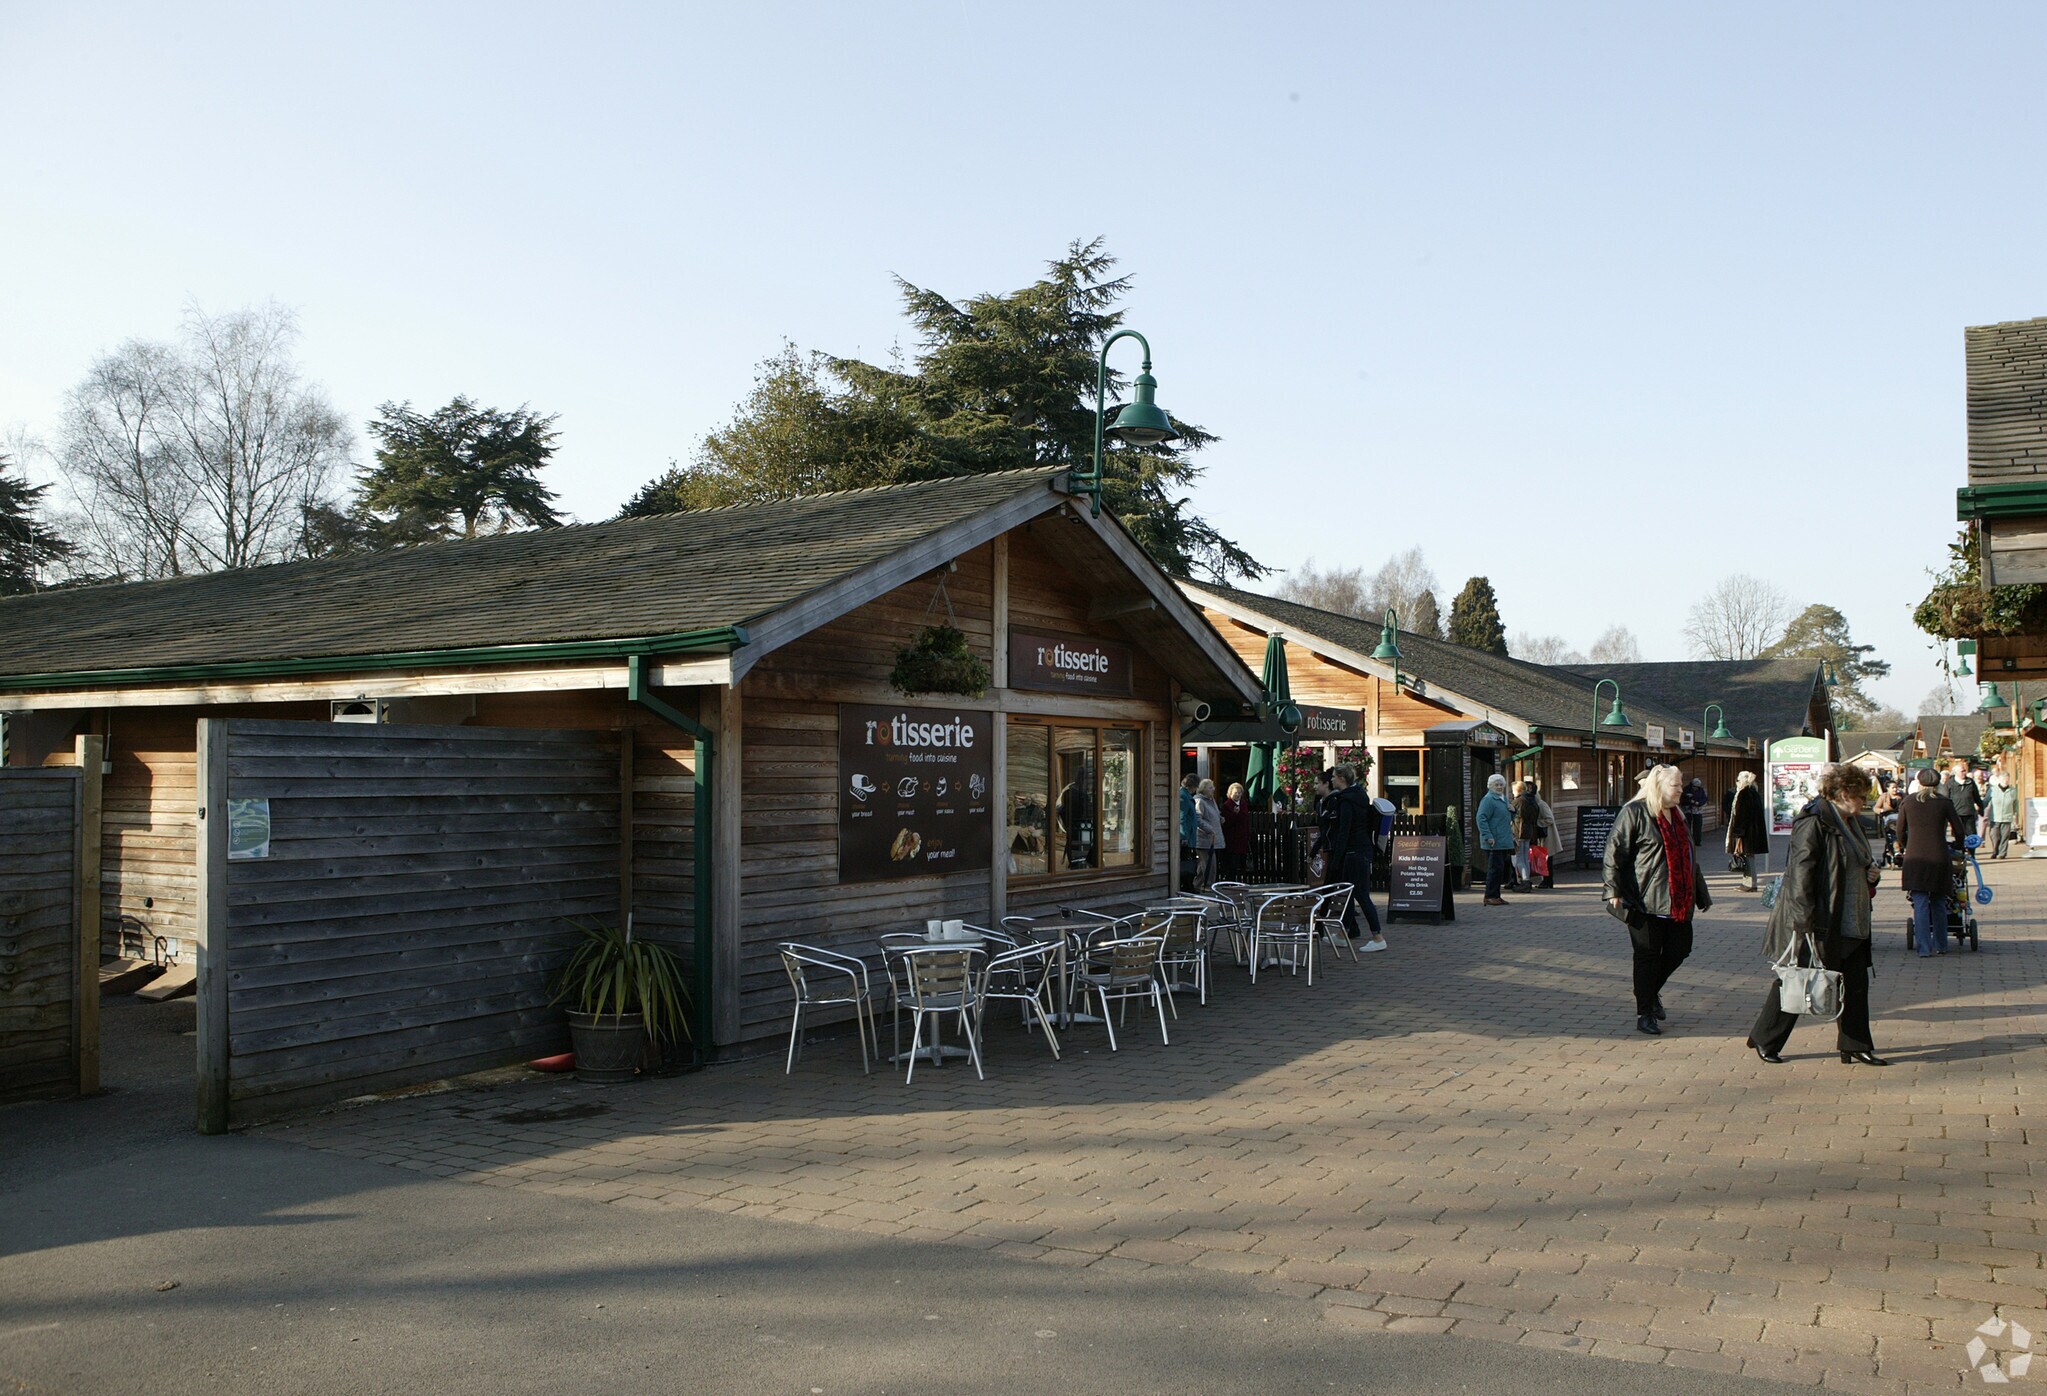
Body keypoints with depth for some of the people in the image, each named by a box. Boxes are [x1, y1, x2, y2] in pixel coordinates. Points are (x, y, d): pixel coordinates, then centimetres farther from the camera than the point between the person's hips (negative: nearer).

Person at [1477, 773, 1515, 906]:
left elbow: (1509, 819, 29)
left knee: (1502, 868, 11)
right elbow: (1481, 819, -19)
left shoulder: (1503, 799, 19)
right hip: (1494, 843, -9)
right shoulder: (1488, 800, -11)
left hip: (1504, 842, 9)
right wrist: (1488, 837, -24)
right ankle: (1490, 896, -3)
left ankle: (1495, 895, 18)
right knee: (1495, 868, -9)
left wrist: (1512, 811, 7)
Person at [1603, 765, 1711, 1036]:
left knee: (1679, 950, 7)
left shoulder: (1677, 816, 16)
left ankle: (1652, 991, 32)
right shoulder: (1634, 812, -9)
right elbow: (1614, 852, -12)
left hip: (1678, 902, 7)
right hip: (1646, 900, -7)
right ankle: (1644, 1014, 11)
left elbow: (1689, 858, 25)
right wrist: (1614, 891, -18)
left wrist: (1701, 894, 27)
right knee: (1648, 955, 0)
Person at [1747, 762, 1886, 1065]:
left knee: (1856, 983, 9)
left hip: (1850, 923, 9)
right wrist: (1806, 921, -26)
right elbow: (1801, 874, -22)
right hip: (1818, 923, -9)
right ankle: (1764, 1040, 14)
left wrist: (1871, 875, 6)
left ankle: (1856, 1046, 19)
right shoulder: (1814, 823, -17)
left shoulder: (1851, 823, 14)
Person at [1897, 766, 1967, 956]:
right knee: (1939, 904, 13)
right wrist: (1957, 848, 25)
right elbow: (1960, 831, 5)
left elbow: (1900, 831, 10)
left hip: (1915, 857, -1)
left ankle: (1923, 947, -5)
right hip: (1939, 858, 1)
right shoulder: (1944, 802, 1)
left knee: (1920, 904, -1)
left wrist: (1903, 848, 28)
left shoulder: (1908, 801, 3)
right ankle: (1940, 945, 19)